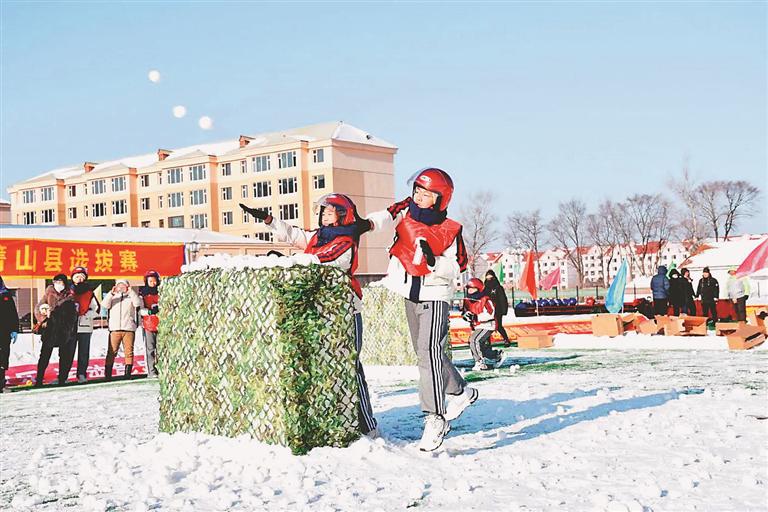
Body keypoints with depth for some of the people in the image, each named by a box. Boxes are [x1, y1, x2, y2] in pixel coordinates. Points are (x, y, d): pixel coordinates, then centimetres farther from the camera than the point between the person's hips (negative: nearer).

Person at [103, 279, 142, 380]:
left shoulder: (131, 296, 14)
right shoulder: (113, 297, 17)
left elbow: (138, 303, -5)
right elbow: (105, 305, 0)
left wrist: (131, 292, -11)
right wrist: (111, 293, -11)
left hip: (129, 328, 0)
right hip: (115, 329, 0)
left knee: (129, 351, -2)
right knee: (112, 352, -5)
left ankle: (128, 373, 2)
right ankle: (107, 374, -4)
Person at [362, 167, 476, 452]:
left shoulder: (449, 231, -9)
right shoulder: (407, 211, 1)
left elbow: (455, 270, -10)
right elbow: (387, 216, -18)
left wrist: (433, 260, -27)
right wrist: (369, 223, -39)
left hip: (435, 295, -6)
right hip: (410, 294, 6)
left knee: (430, 352, -21)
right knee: (424, 352, 19)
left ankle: (435, 417, -22)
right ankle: (460, 392, 39)